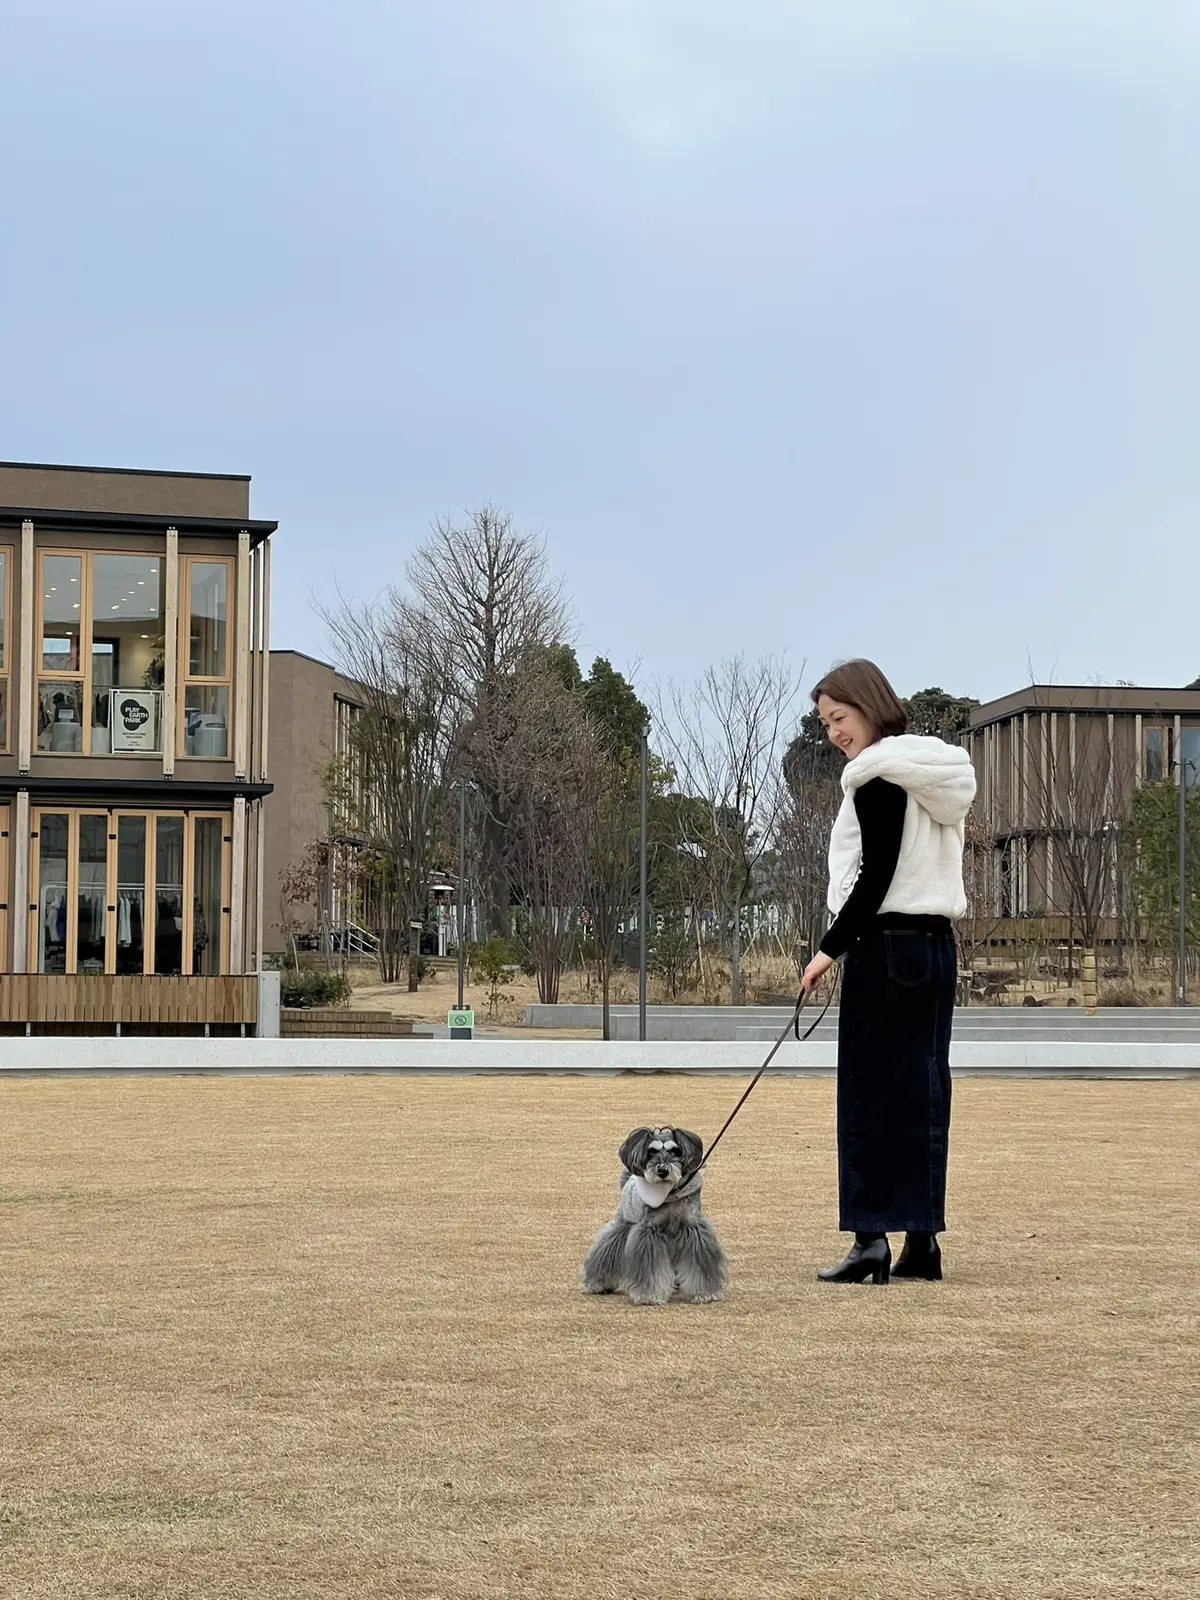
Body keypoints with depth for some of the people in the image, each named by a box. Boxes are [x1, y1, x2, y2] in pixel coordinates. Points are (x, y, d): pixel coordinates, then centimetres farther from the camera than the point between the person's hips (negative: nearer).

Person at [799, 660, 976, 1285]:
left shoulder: (877, 775, -11)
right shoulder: (936, 772, 16)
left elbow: (877, 873, -18)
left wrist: (831, 947, -16)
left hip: (885, 946, -8)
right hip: (937, 946, 8)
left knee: (868, 1094, -5)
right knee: (923, 1093, 8)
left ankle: (871, 1236, -7)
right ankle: (921, 1241, 8)